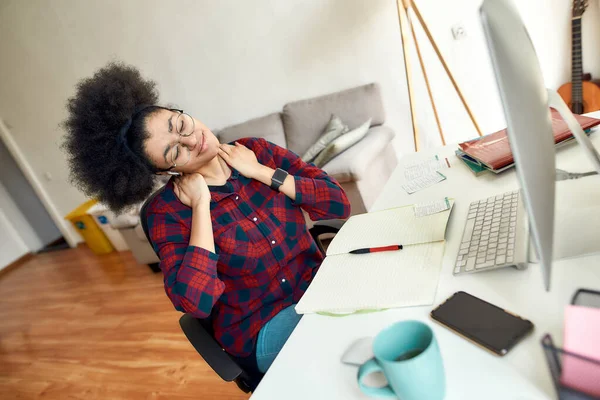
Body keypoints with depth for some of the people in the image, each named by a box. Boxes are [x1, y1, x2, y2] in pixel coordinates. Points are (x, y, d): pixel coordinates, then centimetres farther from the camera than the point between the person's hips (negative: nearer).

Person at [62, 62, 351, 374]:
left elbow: (339, 204, -8)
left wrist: (260, 172, -15)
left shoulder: (255, 150, -4)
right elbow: (193, 302, -26)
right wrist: (200, 205, -22)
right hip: (262, 328, -4)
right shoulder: (167, 212, -12)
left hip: (319, 285, 5)